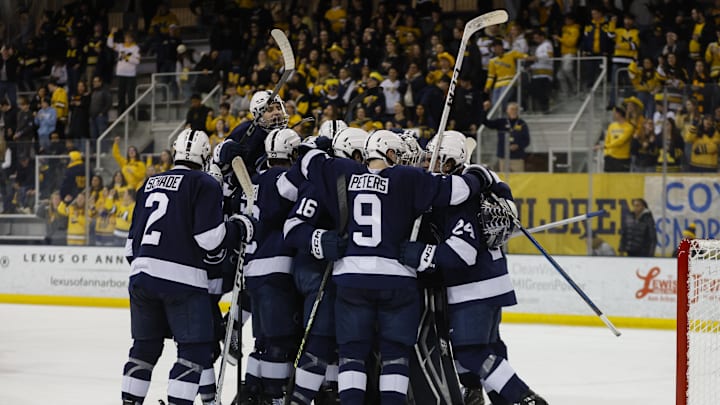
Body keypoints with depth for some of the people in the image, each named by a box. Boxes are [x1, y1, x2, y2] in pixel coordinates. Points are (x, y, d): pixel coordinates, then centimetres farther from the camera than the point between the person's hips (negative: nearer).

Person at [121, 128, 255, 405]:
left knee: (145, 347, 18)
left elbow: (133, 237, 20)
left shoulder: (150, 184, 18)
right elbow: (209, 237, -12)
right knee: (196, 350, -1)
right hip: (182, 279, -6)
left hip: (142, 275, 7)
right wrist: (239, 228, 4)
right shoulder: (205, 185, -2)